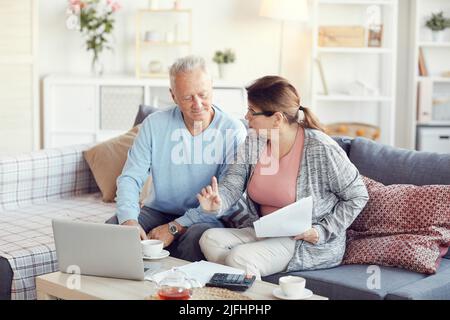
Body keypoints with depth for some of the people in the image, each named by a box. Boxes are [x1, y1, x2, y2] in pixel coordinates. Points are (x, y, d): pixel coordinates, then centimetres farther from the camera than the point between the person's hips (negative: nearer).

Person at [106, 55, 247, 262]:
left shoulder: (233, 132, -10)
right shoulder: (154, 124, -1)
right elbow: (130, 177, -4)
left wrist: (175, 227, -21)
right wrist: (129, 220, -25)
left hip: (205, 219, -3)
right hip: (158, 211, 3)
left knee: (197, 237, -36)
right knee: (112, 228, -24)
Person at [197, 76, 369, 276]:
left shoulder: (321, 149, -18)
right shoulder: (253, 142, 1)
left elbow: (357, 196, -8)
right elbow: (231, 186, -7)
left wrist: (322, 232, -17)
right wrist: (216, 204, -30)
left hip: (312, 245, -7)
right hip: (266, 233, 7)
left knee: (239, 257, -26)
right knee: (210, 239, -12)